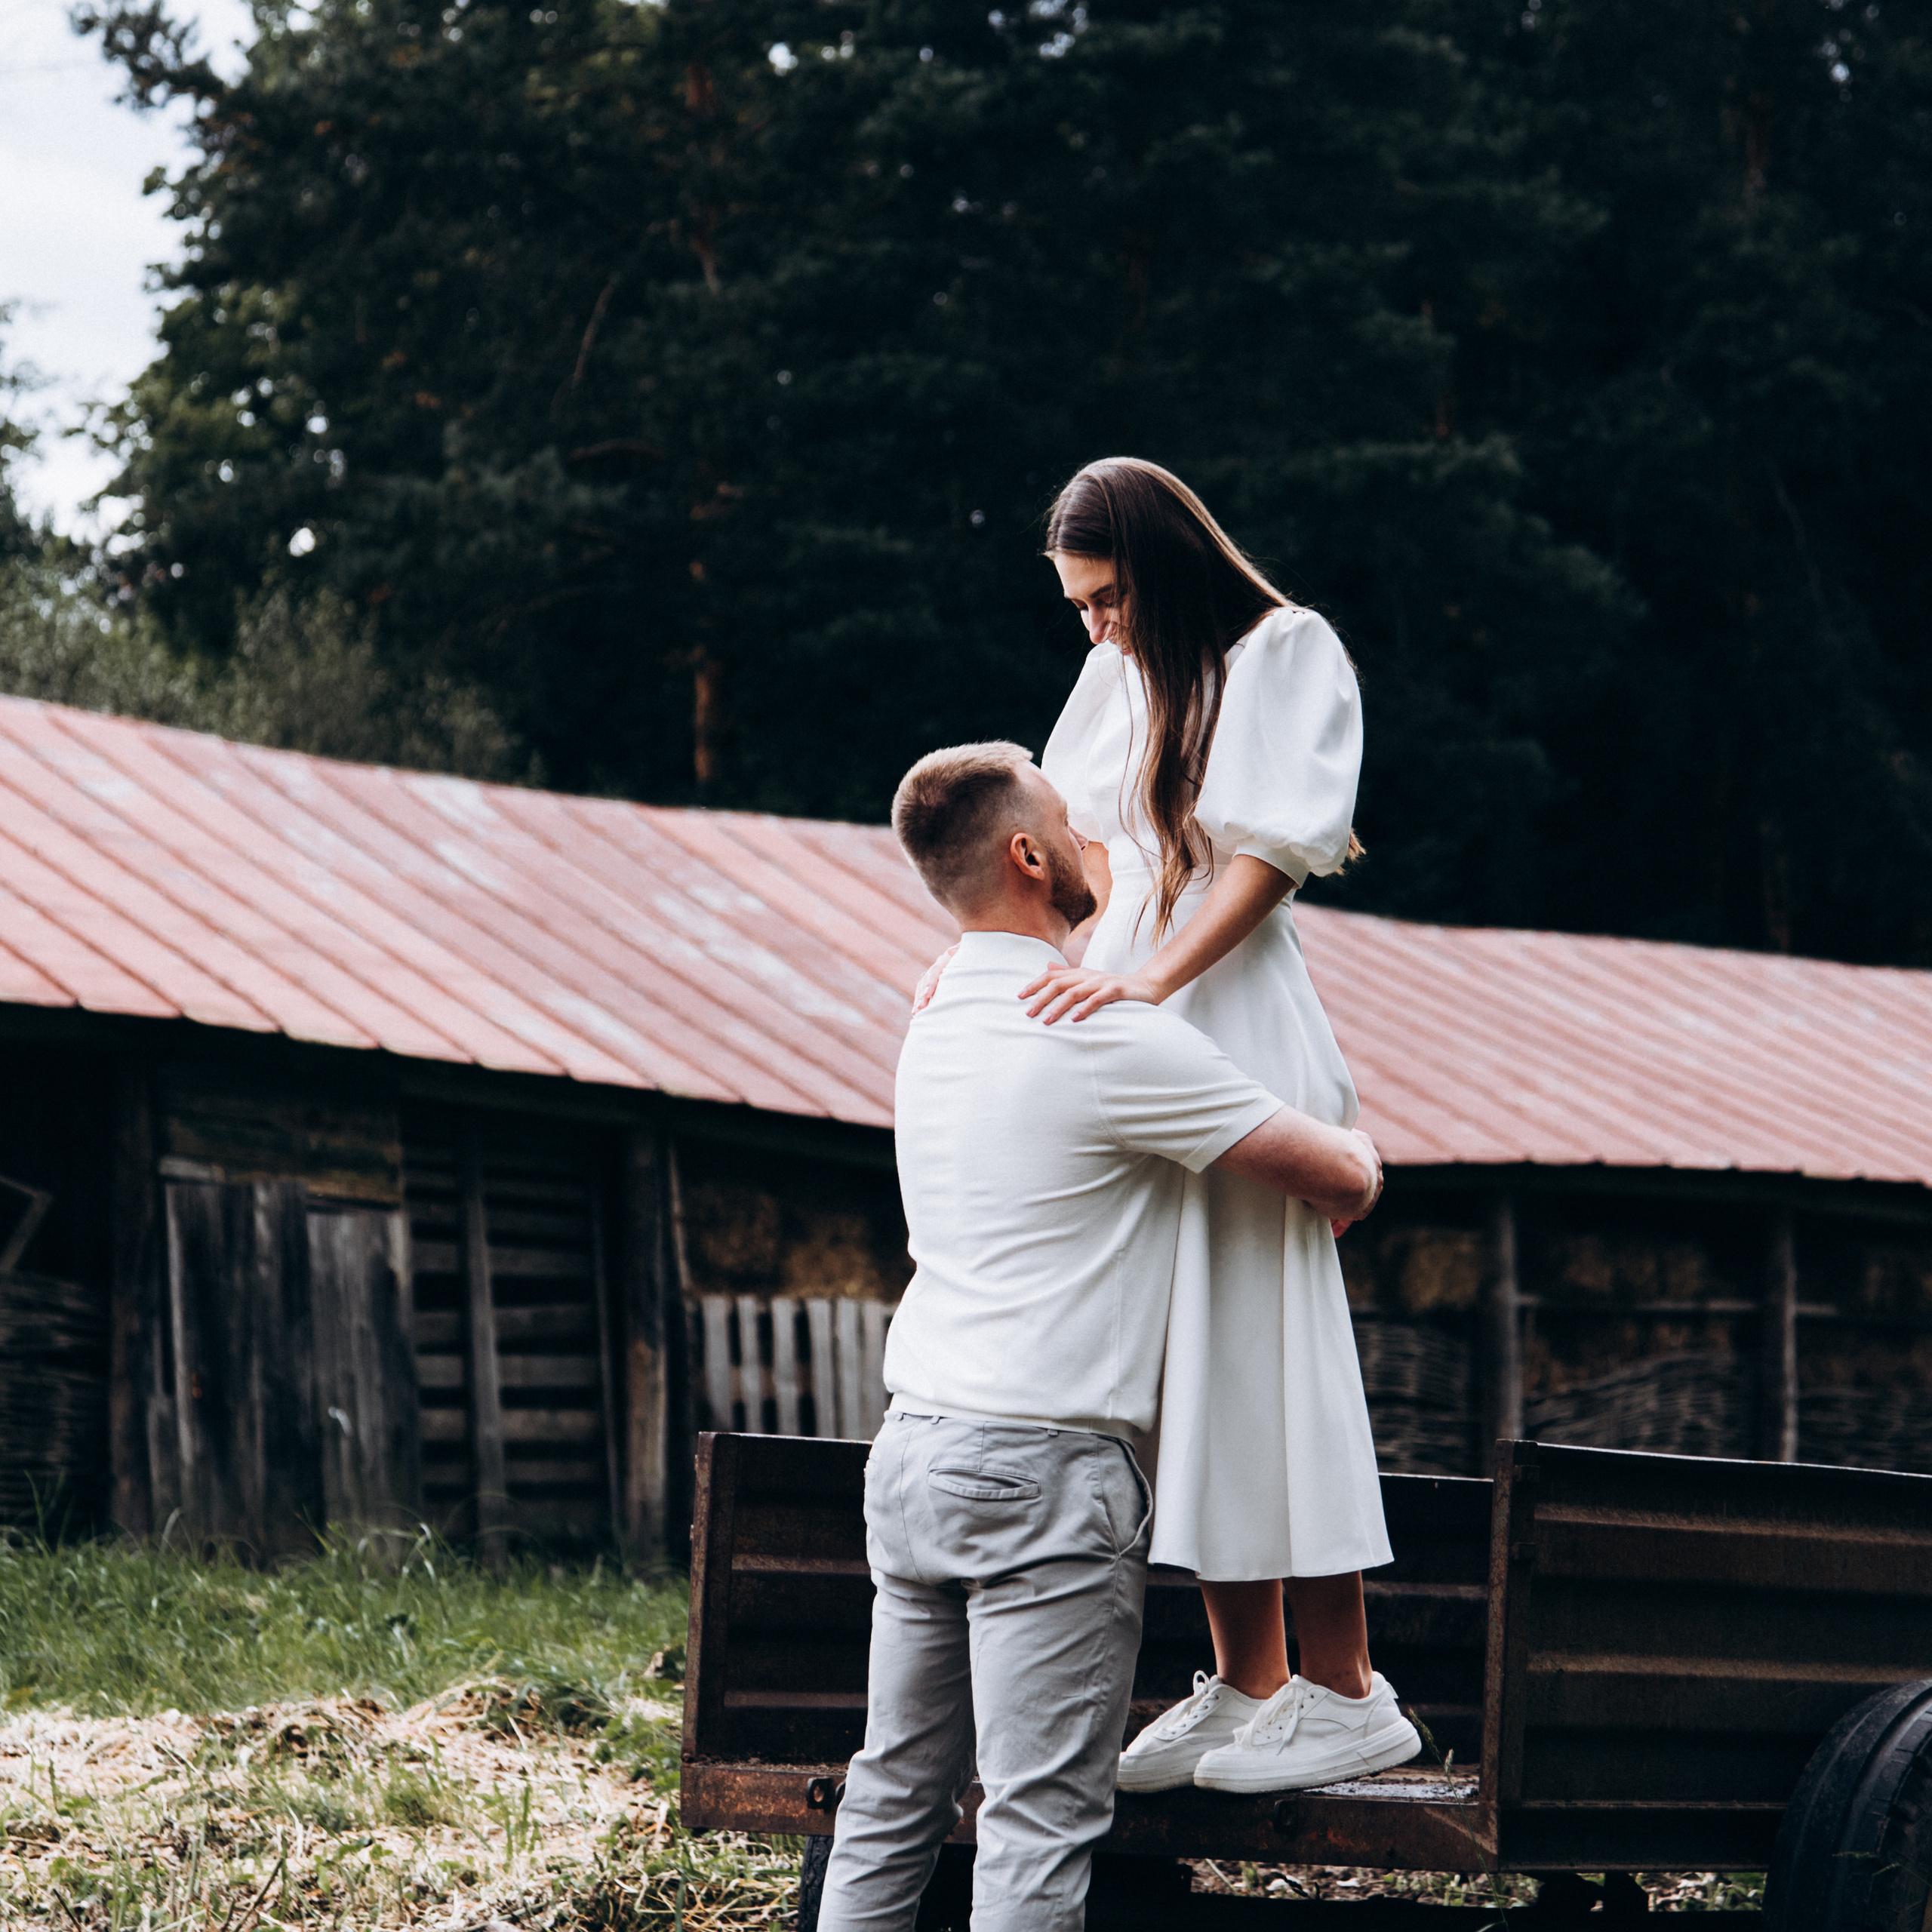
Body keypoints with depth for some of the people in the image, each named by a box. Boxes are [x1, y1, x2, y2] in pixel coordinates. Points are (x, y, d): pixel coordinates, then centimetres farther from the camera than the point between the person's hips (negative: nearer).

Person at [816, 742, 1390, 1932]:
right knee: (1041, 1822, -7)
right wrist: (1360, 1167, 17)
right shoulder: (1112, 1041, -12)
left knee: (894, 1800, 11)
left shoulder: (936, 1025, 12)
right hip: (1043, 1475, -8)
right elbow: (1339, 1177, -8)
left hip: (912, 1454, 8)